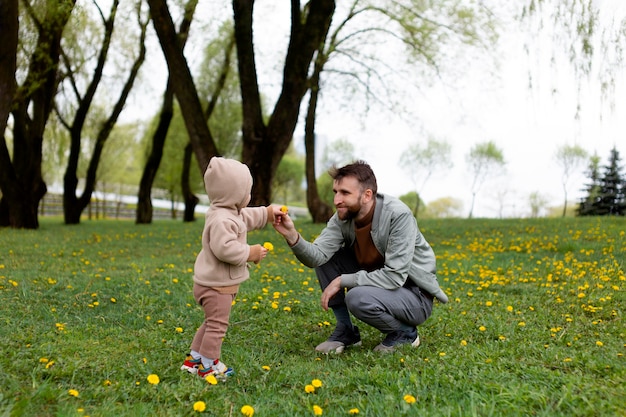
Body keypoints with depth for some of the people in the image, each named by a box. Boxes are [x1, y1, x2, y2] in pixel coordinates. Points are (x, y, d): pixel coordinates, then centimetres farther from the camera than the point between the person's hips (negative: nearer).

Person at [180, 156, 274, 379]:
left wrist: (268, 213, 30)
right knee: (217, 325, -1)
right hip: (216, 286, -11)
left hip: (215, 284, 11)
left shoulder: (229, 214, 10)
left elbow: (247, 217, 30)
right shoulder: (221, 220, -25)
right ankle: (207, 366, 11)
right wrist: (250, 253, -24)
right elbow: (224, 248, -34)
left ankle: (194, 359, 30)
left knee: (211, 323, 21)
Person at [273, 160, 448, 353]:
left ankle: (405, 333, -3)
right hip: (376, 283, 7)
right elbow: (317, 256, -18)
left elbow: (395, 277, -30)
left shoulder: (398, 215, -27)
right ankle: (345, 331, 4)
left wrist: (342, 281, -25)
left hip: (415, 295, -6)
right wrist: (292, 236, -37)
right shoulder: (343, 218, -8)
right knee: (325, 259, -7)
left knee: (358, 298, -33)